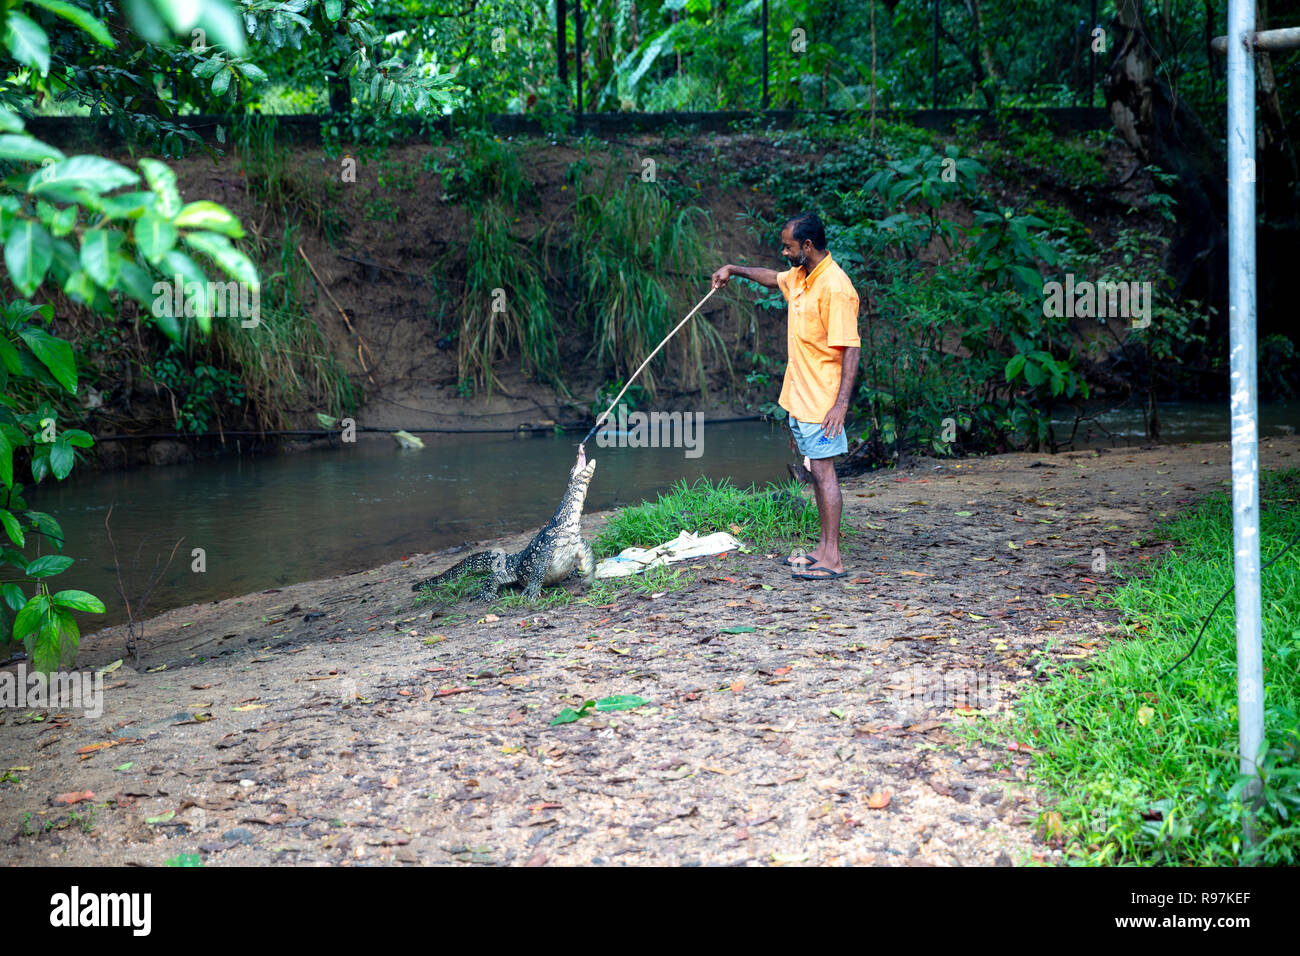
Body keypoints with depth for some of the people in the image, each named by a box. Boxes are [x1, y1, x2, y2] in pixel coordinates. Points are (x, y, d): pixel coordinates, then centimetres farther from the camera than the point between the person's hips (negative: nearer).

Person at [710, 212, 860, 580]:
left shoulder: (834, 287, -20)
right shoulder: (799, 276, 9)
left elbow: (851, 347, -23)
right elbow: (774, 278, 35)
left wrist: (842, 402, -27)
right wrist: (734, 270, 30)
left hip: (822, 402, -9)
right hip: (800, 397, 9)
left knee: (824, 472, -8)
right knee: (816, 472, 13)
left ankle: (832, 559, -6)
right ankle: (824, 548, 21)